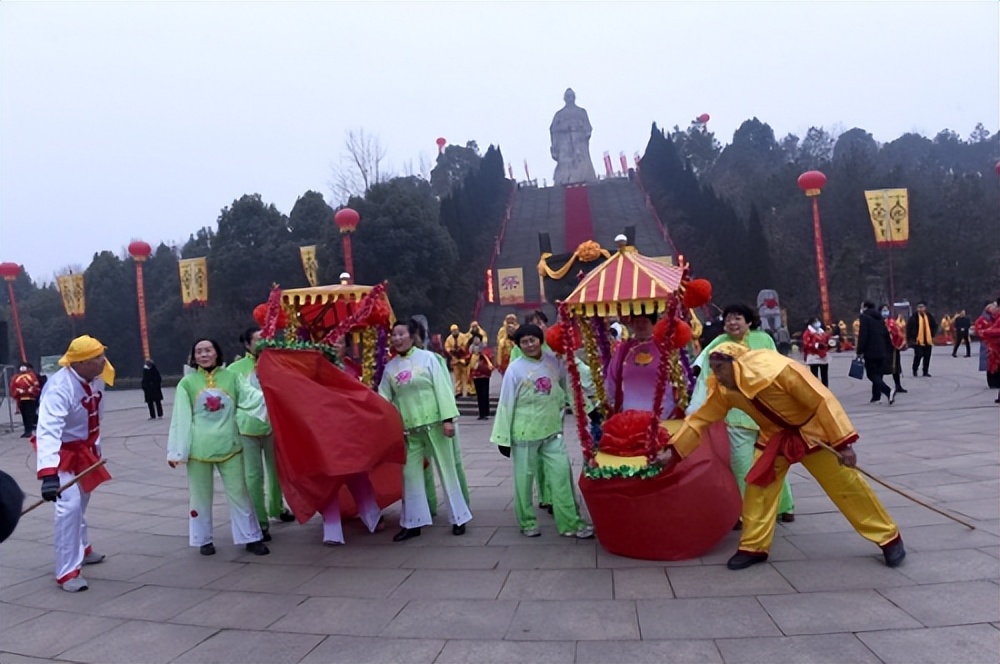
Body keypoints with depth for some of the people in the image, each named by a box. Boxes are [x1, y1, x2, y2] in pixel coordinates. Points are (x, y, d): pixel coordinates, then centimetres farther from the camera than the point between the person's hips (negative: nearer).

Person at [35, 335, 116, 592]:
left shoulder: (96, 379, -10)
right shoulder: (60, 387, -35)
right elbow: (48, 431, -45)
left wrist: (95, 447, 17)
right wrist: (48, 472, -54)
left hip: (83, 448, 8)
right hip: (62, 452, -8)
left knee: (81, 502, 24)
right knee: (70, 506, -16)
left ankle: (82, 549, 47)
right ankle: (67, 572, -4)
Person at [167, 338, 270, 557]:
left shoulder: (231, 377, 1)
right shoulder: (187, 383, -2)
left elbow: (252, 397, -6)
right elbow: (180, 418, -1)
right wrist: (175, 451, -1)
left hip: (229, 446, 1)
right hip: (199, 448, 0)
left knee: (239, 492, 6)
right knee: (201, 496, 12)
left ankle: (251, 538, 17)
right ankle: (203, 539, 28)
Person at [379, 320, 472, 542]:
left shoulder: (427, 357, -4)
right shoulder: (390, 367, 7)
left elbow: (442, 388, -8)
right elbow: (384, 397, 7)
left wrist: (448, 418, -14)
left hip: (433, 423, -4)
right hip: (408, 428, 4)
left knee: (446, 469, 6)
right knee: (410, 473, 8)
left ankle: (458, 517, 18)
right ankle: (412, 522, 19)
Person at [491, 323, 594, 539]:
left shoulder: (554, 361, 0)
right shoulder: (515, 369, -10)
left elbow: (570, 387, 10)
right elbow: (506, 404, -7)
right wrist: (503, 437, -6)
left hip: (553, 431, 3)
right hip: (525, 433, -3)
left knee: (562, 474, 1)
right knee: (524, 479, 8)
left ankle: (570, 523, 11)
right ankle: (527, 522, 25)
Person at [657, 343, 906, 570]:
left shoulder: (776, 369, -34)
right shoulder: (723, 390, -16)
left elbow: (822, 400, -29)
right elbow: (700, 418, -8)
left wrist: (843, 442, -29)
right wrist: (673, 451, -15)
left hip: (812, 430, -5)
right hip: (775, 436, 5)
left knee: (846, 484, 0)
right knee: (758, 485, -3)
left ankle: (890, 538, 18)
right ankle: (753, 548, 9)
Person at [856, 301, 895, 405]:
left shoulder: (864, 317, -7)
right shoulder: (879, 318, 16)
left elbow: (862, 335, -16)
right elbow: (886, 335, 17)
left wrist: (860, 351, -12)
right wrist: (887, 350, 20)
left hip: (870, 352, -7)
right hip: (882, 352, 7)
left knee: (872, 375, -5)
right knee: (877, 374, 15)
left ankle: (888, 391, -24)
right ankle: (876, 396, 16)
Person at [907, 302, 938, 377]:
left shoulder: (929, 316, 5)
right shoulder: (914, 317, -8)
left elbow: (934, 326, 17)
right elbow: (909, 328, -7)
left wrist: (932, 335, 5)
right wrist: (911, 339, -9)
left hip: (928, 340, 5)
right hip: (917, 340, -5)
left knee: (927, 356, 7)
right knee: (918, 355, -11)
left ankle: (925, 372, 17)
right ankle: (914, 370, 10)